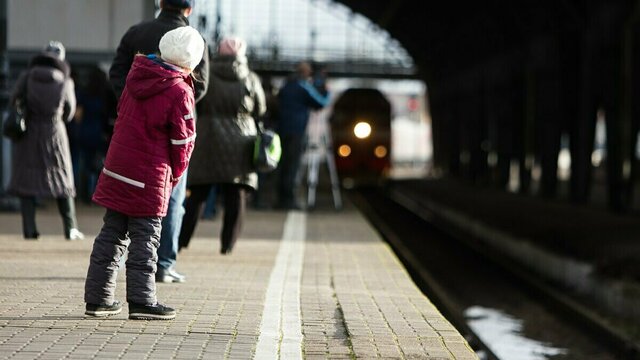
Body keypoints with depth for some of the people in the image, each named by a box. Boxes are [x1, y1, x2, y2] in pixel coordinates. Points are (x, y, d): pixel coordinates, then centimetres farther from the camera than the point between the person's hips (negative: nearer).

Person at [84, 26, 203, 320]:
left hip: (117, 169, 7)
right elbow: (183, 141, -9)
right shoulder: (179, 92, -13)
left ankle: (98, 298, 16)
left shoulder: (136, 76, 7)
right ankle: (142, 301, 0)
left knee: (112, 234, 12)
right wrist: (175, 174, 8)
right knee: (145, 238, 0)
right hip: (150, 178, -7)